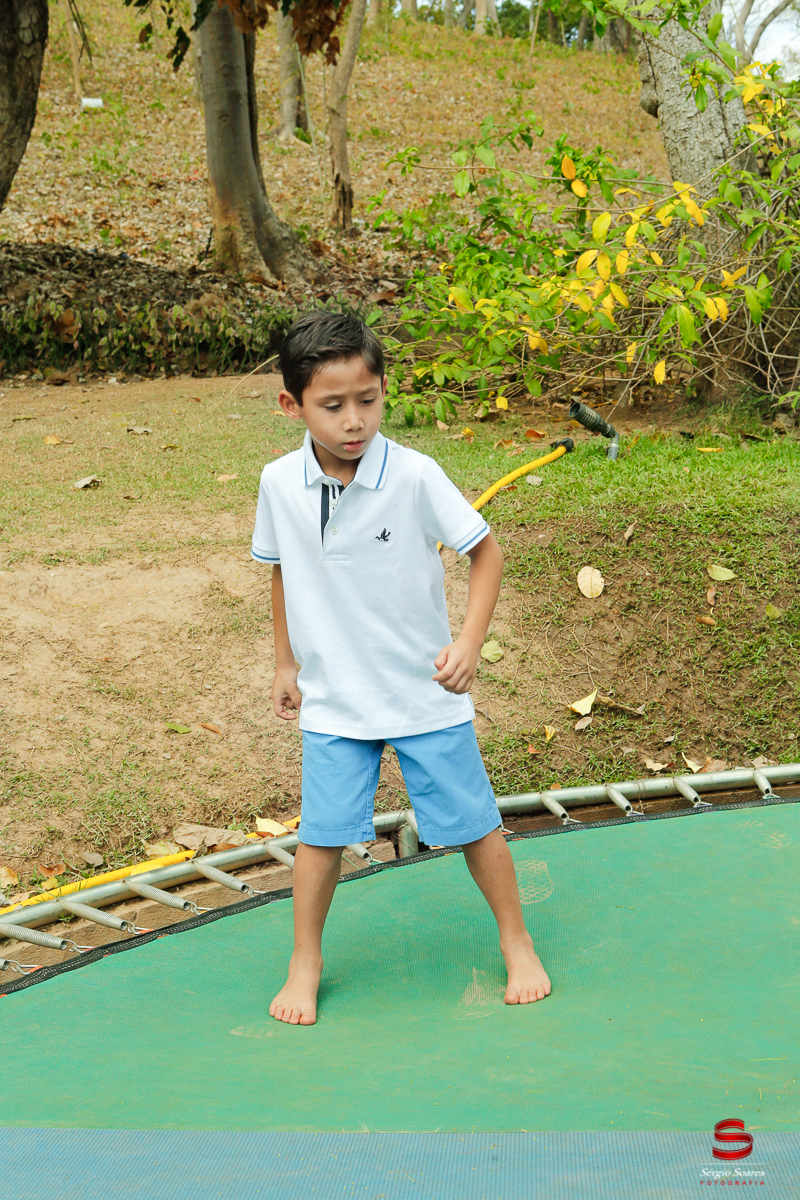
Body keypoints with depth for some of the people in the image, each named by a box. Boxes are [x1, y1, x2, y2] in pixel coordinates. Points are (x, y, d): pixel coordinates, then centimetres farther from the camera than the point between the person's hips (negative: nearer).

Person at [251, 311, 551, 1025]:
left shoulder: (414, 476, -18)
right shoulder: (280, 484, -8)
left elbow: (486, 552, -9)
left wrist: (470, 641, -19)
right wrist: (285, 663, 14)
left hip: (427, 693, -2)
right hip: (332, 699, 2)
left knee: (472, 823, 9)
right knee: (323, 833, 5)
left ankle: (517, 941, 31)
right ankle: (305, 962, 27)